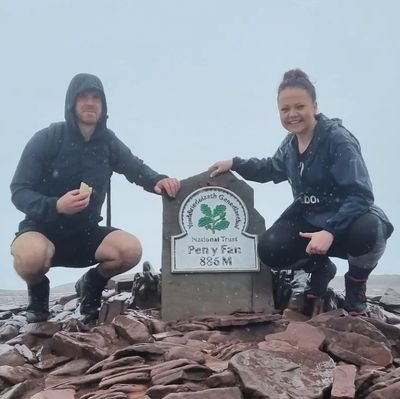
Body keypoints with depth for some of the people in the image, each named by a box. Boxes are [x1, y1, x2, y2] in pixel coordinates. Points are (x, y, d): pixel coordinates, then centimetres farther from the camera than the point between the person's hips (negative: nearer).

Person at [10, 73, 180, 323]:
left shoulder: (108, 142, 0)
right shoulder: (46, 139, -12)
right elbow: (19, 192, -14)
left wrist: (158, 181, -28)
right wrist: (55, 205, -33)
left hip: (86, 233, 3)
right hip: (42, 229, -3)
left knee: (131, 249, -24)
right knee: (31, 256, -38)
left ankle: (92, 285, 9)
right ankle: (38, 291, 1)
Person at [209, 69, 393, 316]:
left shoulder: (339, 139, -21)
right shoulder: (290, 144, 0)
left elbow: (360, 195, -28)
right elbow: (272, 168, 25)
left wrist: (330, 231, -41)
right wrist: (234, 164, 12)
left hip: (348, 216, -5)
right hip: (309, 218, 5)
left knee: (368, 231, -40)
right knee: (270, 251, -20)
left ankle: (356, 283, -3)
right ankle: (320, 268, 15)